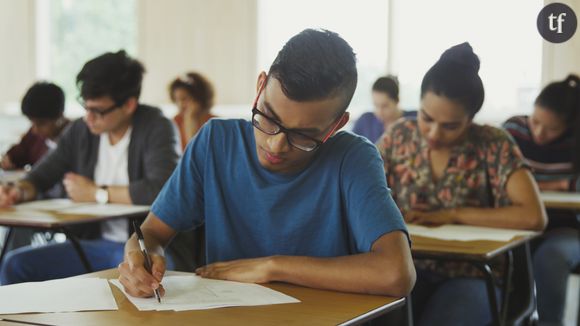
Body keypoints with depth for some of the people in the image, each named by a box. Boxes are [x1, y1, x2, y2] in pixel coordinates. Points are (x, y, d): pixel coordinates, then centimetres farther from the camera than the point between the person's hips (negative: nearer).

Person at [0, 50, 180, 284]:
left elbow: (160, 189, -25)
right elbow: (43, 174, 16)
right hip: (95, 243, 6)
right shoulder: (81, 131, 6)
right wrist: (20, 191, -9)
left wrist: (96, 193, -13)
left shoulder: (155, 128, -10)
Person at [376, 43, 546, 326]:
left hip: (469, 276, -1)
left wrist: (452, 215, -18)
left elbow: (533, 217, -20)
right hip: (408, 268, 2)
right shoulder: (399, 136, 2)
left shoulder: (493, 146, -8)